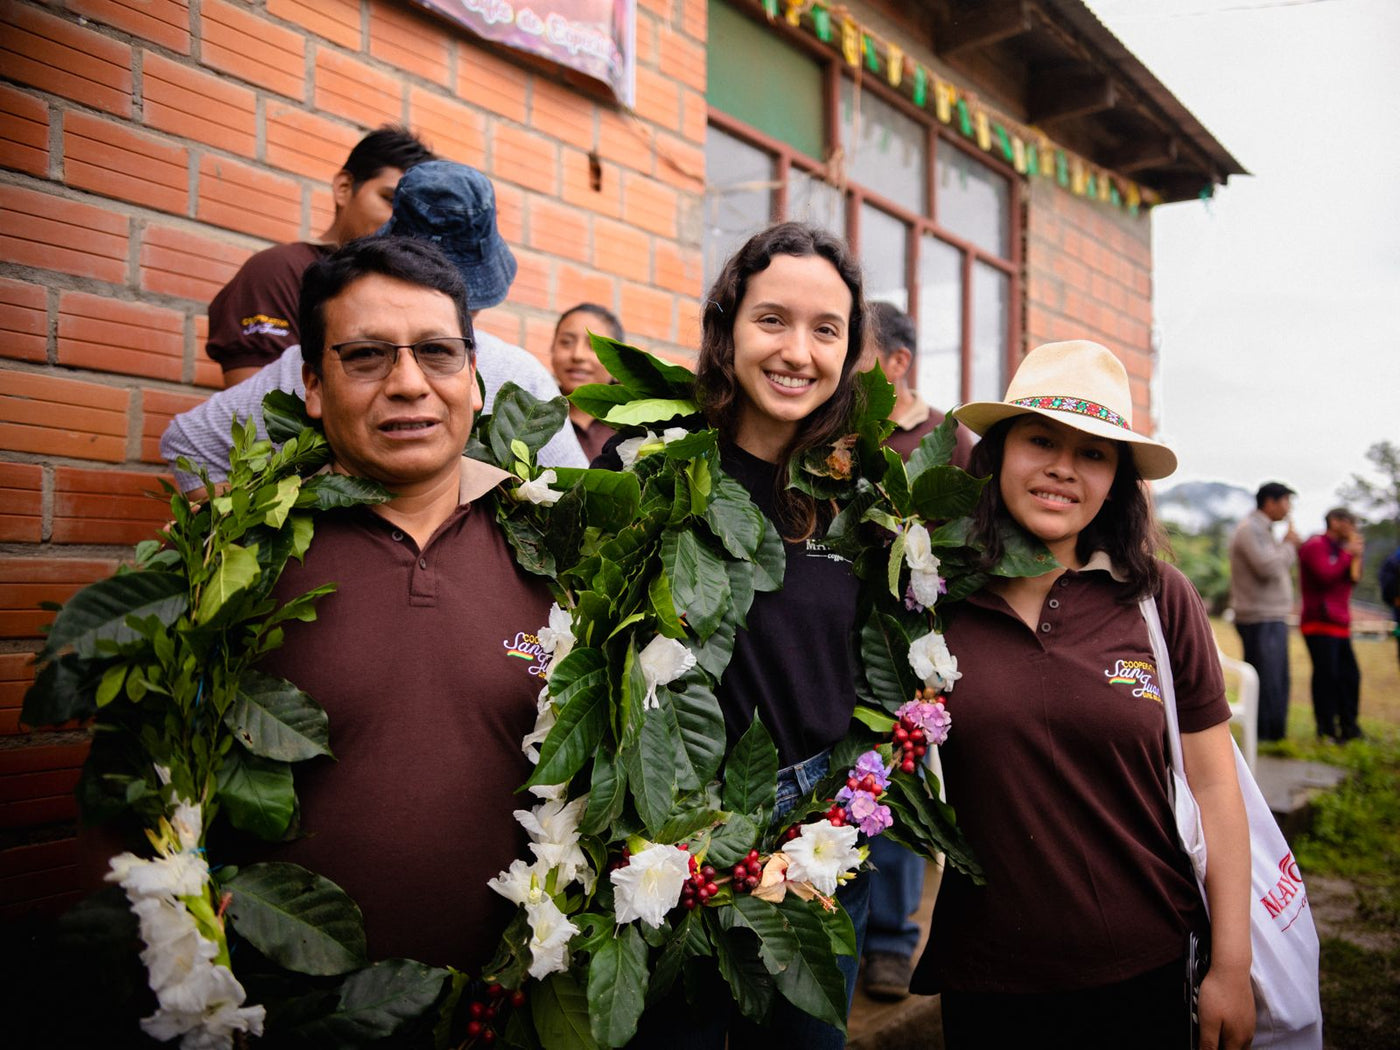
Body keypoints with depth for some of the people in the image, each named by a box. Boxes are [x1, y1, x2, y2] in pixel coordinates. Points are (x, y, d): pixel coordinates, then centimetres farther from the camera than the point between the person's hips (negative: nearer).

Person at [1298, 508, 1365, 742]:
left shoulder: (1339, 548, 22)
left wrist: (1357, 556, 5)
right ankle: (1326, 730, -4)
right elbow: (1326, 575, -21)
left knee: (1350, 675, 8)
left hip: (1339, 625, 9)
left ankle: (1348, 728, 17)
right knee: (1326, 675, -9)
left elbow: (1352, 579, 18)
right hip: (1320, 624, -9)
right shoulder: (1315, 546, -8)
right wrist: (1348, 553, -12)